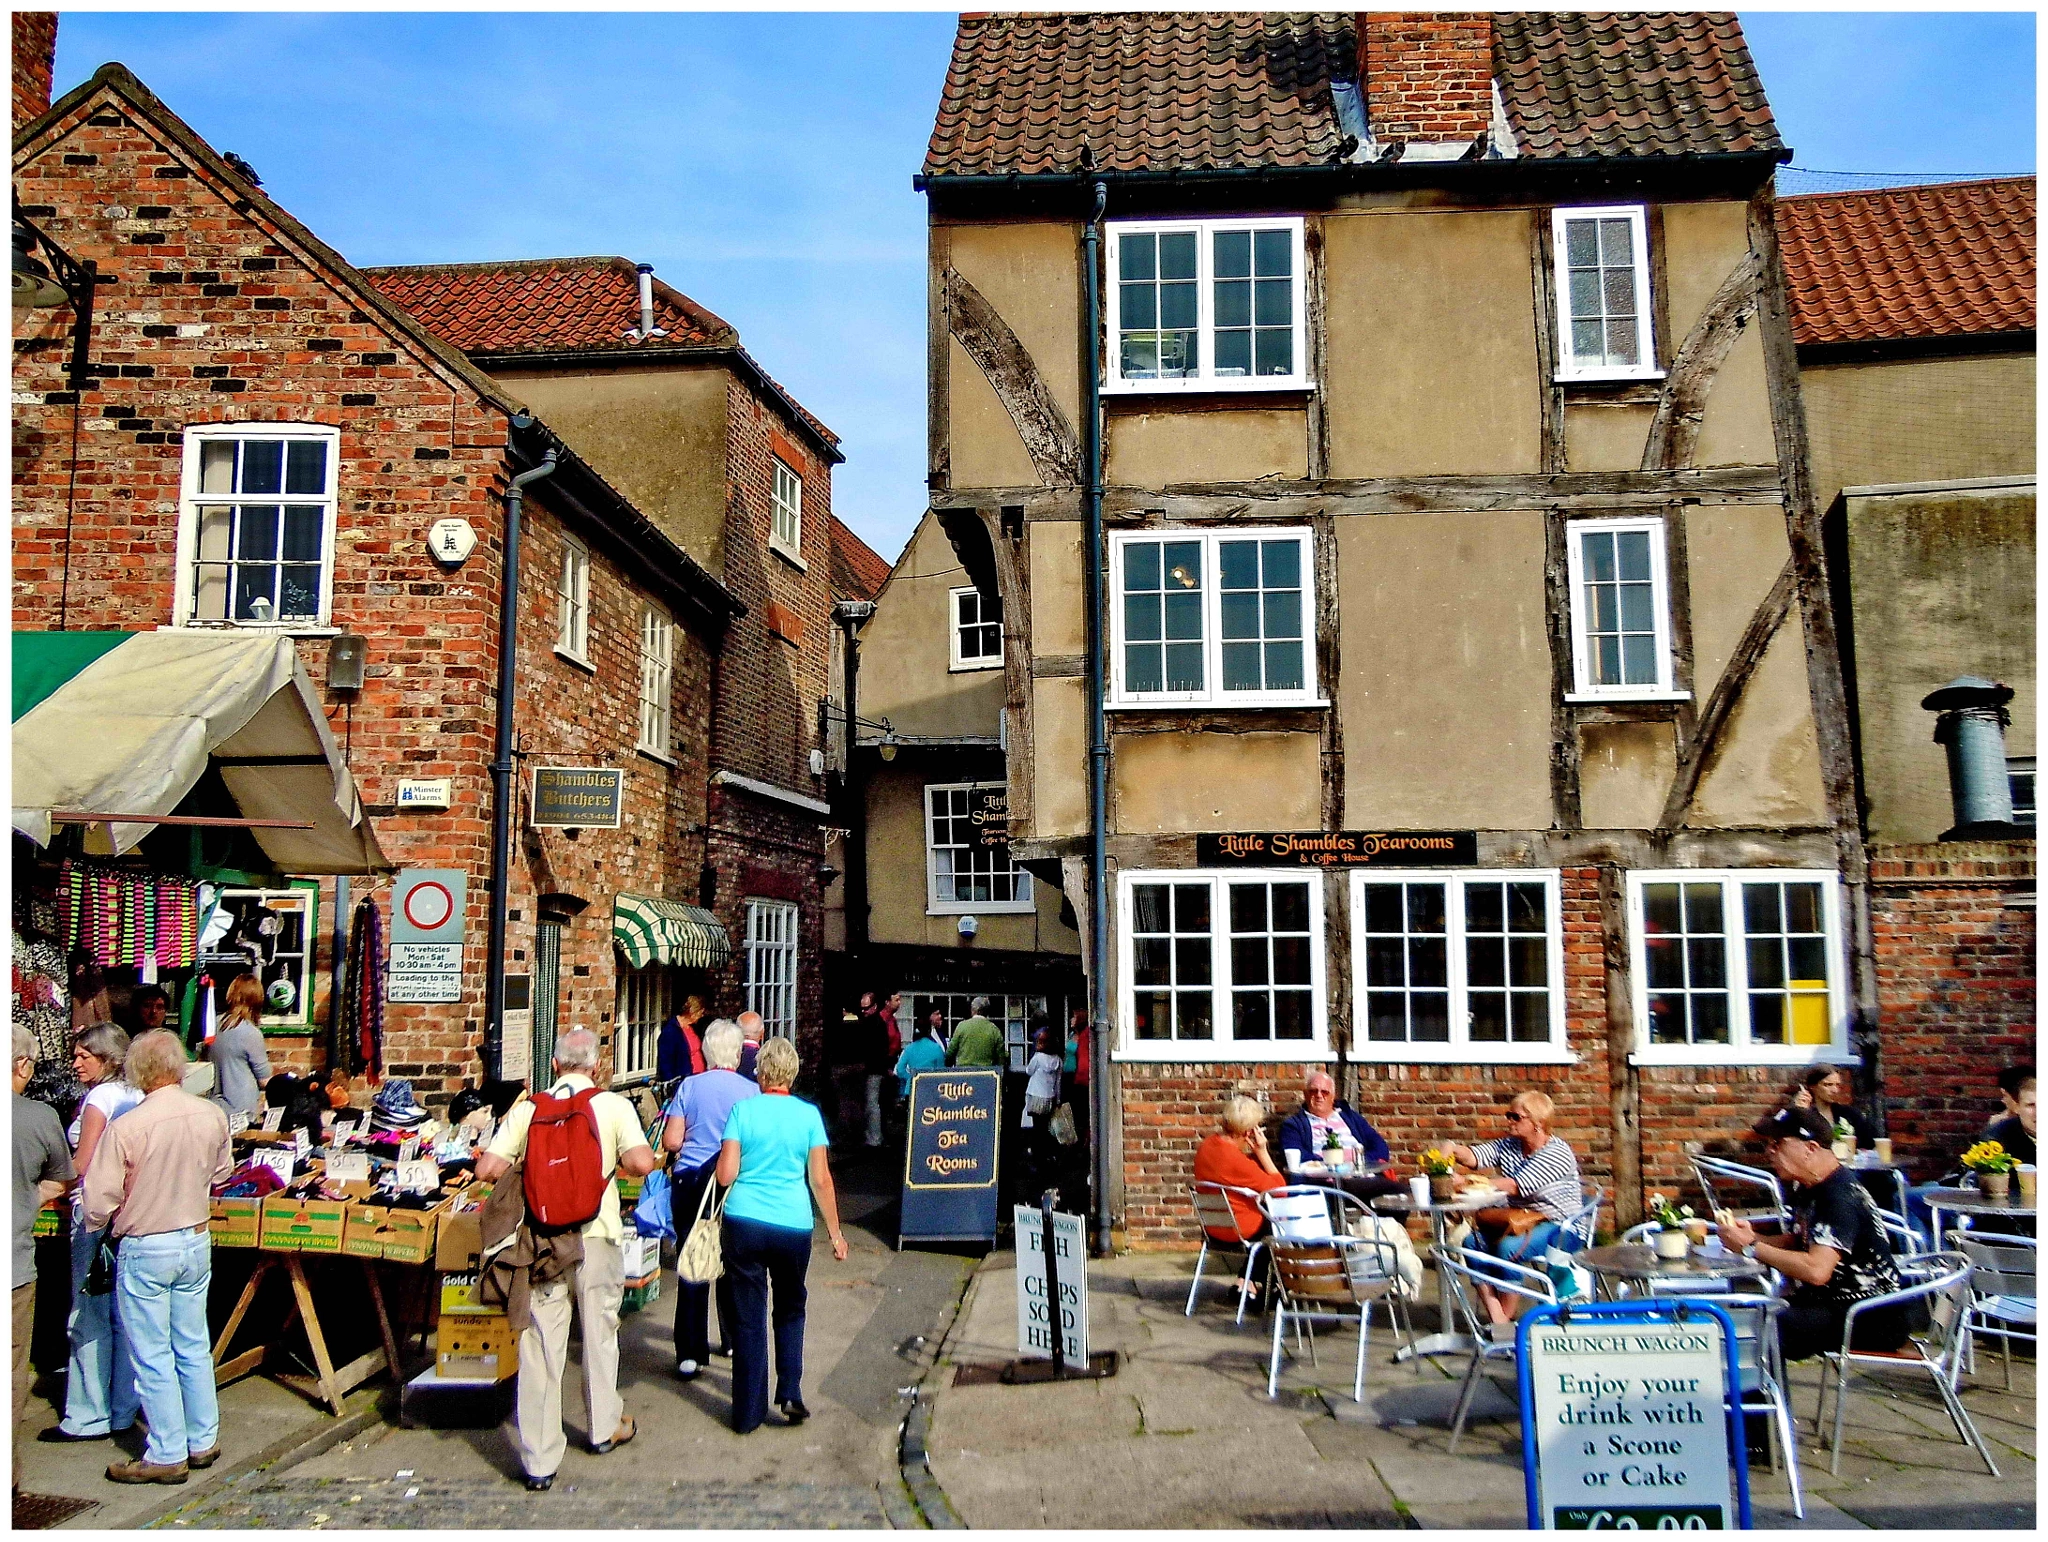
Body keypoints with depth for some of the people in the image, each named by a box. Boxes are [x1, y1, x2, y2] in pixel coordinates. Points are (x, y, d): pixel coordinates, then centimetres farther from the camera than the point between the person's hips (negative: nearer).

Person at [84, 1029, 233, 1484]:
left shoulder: (126, 1127, -21)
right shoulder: (212, 1115, -7)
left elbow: (99, 1199, -14)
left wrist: (96, 1227, 8)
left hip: (145, 1250, -5)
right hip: (197, 1242, 5)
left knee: (153, 1357, 7)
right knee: (194, 1348, 17)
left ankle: (167, 1455, 15)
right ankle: (203, 1441, 26)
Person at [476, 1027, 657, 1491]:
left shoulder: (526, 1109, -1)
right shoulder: (614, 1105, -4)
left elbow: (487, 1168, -6)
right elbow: (642, 1162, -14)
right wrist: (615, 1166, 7)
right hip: (597, 1236, 0)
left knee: (539, 1347, 5)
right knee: (599, 1335, 18)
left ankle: (539, 1461, 9)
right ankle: (606, 1427, 34)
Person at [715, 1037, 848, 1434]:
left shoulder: (743, 1110, -3)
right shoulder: (808, 1114, 0)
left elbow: (726, 1174, -5)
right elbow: (821, 1180, 1)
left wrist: (723, 1158, 17)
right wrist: (835, 1233, 9)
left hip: (743, 1223, -1)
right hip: (793, 1226, 1)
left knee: (749, 1317, 9)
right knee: (790, 1311, 22)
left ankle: (748, 1413, 14)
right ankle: (790, 1394, 12)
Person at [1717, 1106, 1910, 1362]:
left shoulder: (1841, 1196, -21)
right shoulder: (1810, 1189, 10)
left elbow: (1816, 1270, -30)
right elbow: (1798, 1243, 17)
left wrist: (1751, 1247, -21)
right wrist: (1752, 1236, -2)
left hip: (1876, 1321, -9)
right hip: (1840, 1304, 9)